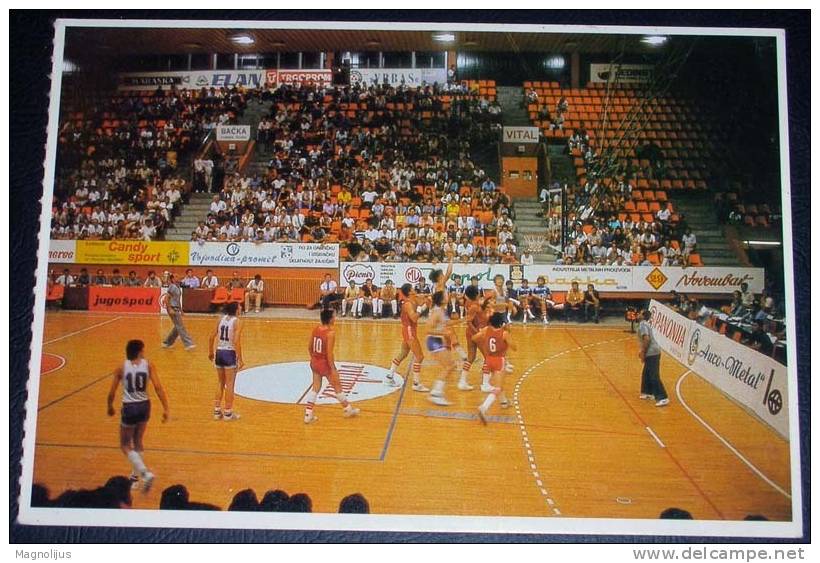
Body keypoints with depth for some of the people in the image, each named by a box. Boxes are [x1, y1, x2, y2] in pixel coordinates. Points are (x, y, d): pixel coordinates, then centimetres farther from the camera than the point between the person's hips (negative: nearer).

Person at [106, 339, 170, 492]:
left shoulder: (121, 368, -7)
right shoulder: (148, 365, -5)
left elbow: (111, 393, -3)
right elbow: (158, 387, -12)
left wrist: (110, 407, 16)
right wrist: (166, 409, -8)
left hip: (129, 408, -3)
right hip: (144, 406, 3)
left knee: (126, 446, 10)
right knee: (138, 442, 23)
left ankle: (145, 473, -9)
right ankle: (135, 476, 31)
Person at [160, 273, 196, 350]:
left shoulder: (177, 287, 12)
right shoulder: (172, 287, -13)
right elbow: (166, 299, -18)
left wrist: (180, 309, 19)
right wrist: (170, 309, -22)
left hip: (177, 309, 9)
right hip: (173, 309, -9)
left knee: (177, 327, 14)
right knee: (180, 327, -8)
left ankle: (167, 343, 24)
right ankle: (188, 344, -8)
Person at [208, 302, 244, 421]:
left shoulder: (221, 319, 7)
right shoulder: (236, 322, -11)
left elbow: (211, 337, 8)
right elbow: (236, 342, -19)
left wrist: (210, 352, 20)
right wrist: (240, 359, -15)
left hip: (219, 353, 6)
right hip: (230, 354, -6)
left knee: (220, 383, 17)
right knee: (229, 384, 4)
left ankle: (217, 411, 21)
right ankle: (228, 412, 10)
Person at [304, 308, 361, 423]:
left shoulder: (315, 330, 0)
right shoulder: (331, 333, -21)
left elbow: (309, 347, 7)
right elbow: (329, 353, -22)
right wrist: (333, 370, -17)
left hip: (315, 362, 6)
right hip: (325, 363, -6)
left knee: (315, 388, 14)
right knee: (337, 387, 12)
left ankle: (308, 414, 11)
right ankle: (348, 409, 29)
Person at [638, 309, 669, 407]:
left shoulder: (642, 324, -13)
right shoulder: (645, 324, 17)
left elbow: (646, 339, -23)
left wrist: (643, 352, -17)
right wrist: (642, 350, 23)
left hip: (651, 353, -10)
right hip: (652, 352, 10)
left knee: (654, 376, -10)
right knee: (646, 373, 21)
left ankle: (663, 398, -12)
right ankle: (648, 392, 29)